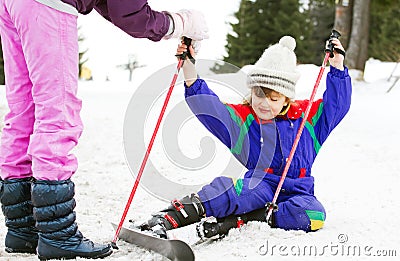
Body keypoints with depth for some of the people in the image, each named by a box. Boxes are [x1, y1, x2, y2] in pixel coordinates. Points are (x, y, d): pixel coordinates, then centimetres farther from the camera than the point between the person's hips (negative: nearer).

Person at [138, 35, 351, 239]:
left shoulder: (308, 117, 9)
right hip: (258, 187, -2)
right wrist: (189, 68, -13)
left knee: (313, 214, -33)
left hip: (296, 193, 3)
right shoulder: (241, 119, 5)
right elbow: (206, 105, -3)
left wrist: (337, 67, 1)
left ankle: (233, 221, -37)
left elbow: (337, 104, 12)